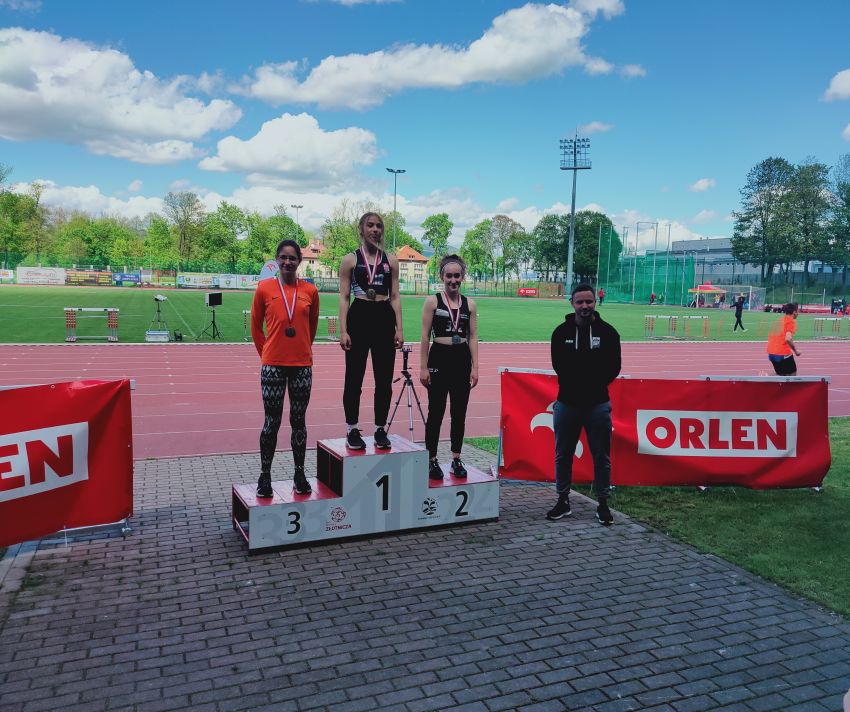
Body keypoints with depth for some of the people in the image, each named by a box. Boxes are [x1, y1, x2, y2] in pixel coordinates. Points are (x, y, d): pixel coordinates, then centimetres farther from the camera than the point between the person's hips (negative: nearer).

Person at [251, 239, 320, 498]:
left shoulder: (310, 291, 2)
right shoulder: (265, 288, -1)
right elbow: (255, 326, 8)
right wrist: (266, 352, 10)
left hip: (302, 365, 1)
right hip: (273, 365, -1)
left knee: (299, 421, 10)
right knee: (272, 421, 4)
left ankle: (299, 474, 20)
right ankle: (265, 476, 15)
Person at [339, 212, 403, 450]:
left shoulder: (390, 260, 10)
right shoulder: (350, 259, 3)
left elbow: (395, 297, 9)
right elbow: (344, 297, 0)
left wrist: (399, 329, 1)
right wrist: (343, 330, -9)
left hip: (384, 318, 3)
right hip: (359, 317, -2)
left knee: (384, 379, 4)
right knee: (354, 377, 2)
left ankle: (380, 430, 16)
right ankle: (353, 430, 13)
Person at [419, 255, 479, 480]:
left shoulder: (469, 304, 7)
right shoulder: (432, 301, -1)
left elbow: (473, 337, 8)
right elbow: (425, 336, -3)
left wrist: (475, 367, 1)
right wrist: (423, 367, -7)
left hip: (462, 359, 3)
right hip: (439, 358, -3)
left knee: (459, 413, 8)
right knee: (436, 412, 2)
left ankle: (456, 459, 20)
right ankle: (432, 460, 14)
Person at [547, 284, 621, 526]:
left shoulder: (607, 331, 0)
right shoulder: (562, 332, 1)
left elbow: (614, 367, 1)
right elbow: (559, 365, -3)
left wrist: (595, 385, -8)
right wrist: (591, 379, -7)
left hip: (598, 404, -1)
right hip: (567, 403, 1)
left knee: (601, 456, 6)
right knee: (563, 455, 10)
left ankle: (602, 504, 19)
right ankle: (563, 501, 24)